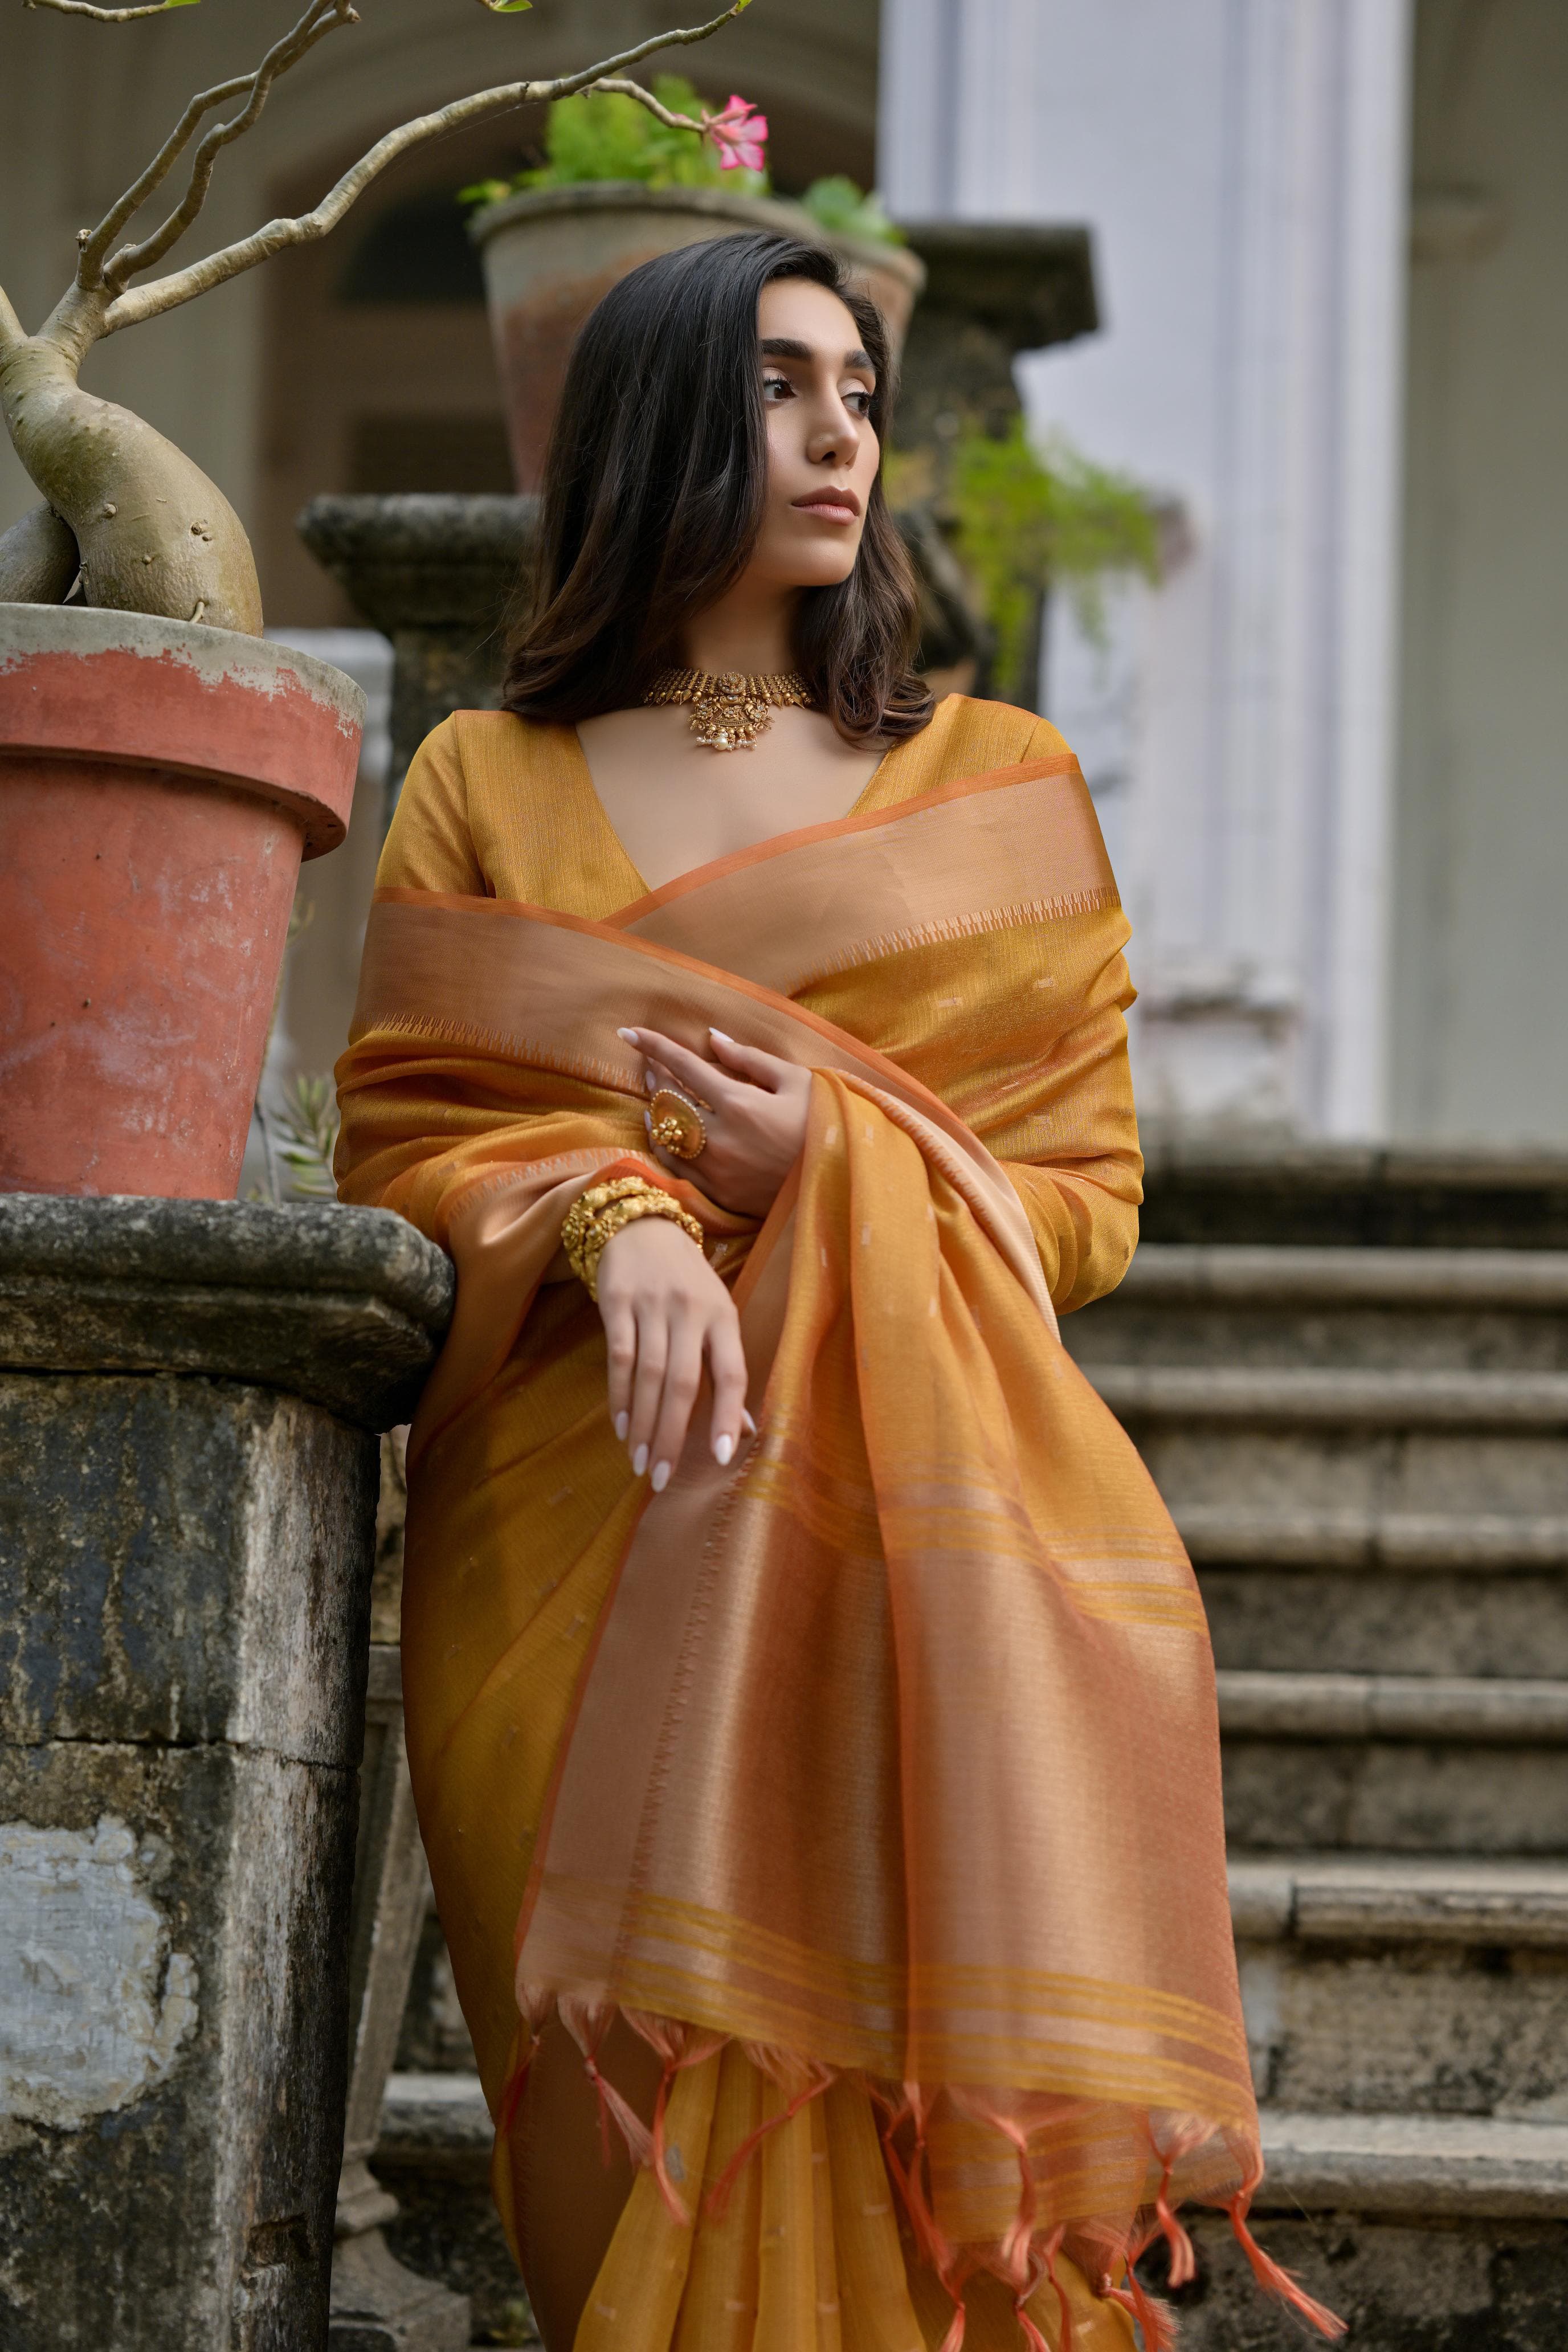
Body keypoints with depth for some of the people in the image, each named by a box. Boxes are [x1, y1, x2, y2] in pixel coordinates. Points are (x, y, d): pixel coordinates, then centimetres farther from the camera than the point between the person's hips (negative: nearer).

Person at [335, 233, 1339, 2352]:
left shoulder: (998, 788, 15)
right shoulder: (489, 784, 15)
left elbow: (1087, 1182, 11)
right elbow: (394, 1137, 7)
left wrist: (825, 1171, -8)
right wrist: (614, 1219, -13)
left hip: (909, 1512, 0)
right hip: (583, 1517, 0)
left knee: (873, 2068, -17)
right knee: (657, 2123, -12)